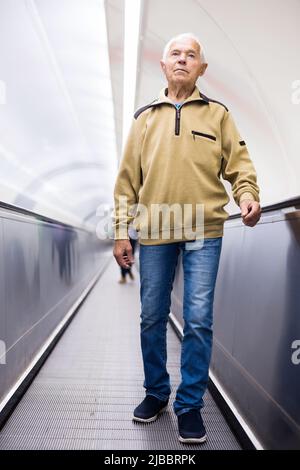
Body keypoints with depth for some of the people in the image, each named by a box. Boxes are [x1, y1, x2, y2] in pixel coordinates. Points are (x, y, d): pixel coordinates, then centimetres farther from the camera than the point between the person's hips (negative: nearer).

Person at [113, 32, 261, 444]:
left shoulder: (218, 113, 12)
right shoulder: (145, 117, 14)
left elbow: (238, 162, 6)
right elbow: (128, 178, 11)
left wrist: (248, 194, -15)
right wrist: (121, 231, 5)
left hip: (203, 229, -1)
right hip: (154, 231, 2)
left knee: (199, 320, -2)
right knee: (152, 317, 9)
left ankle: (190, 405, 15)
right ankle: (156, 393, 29)